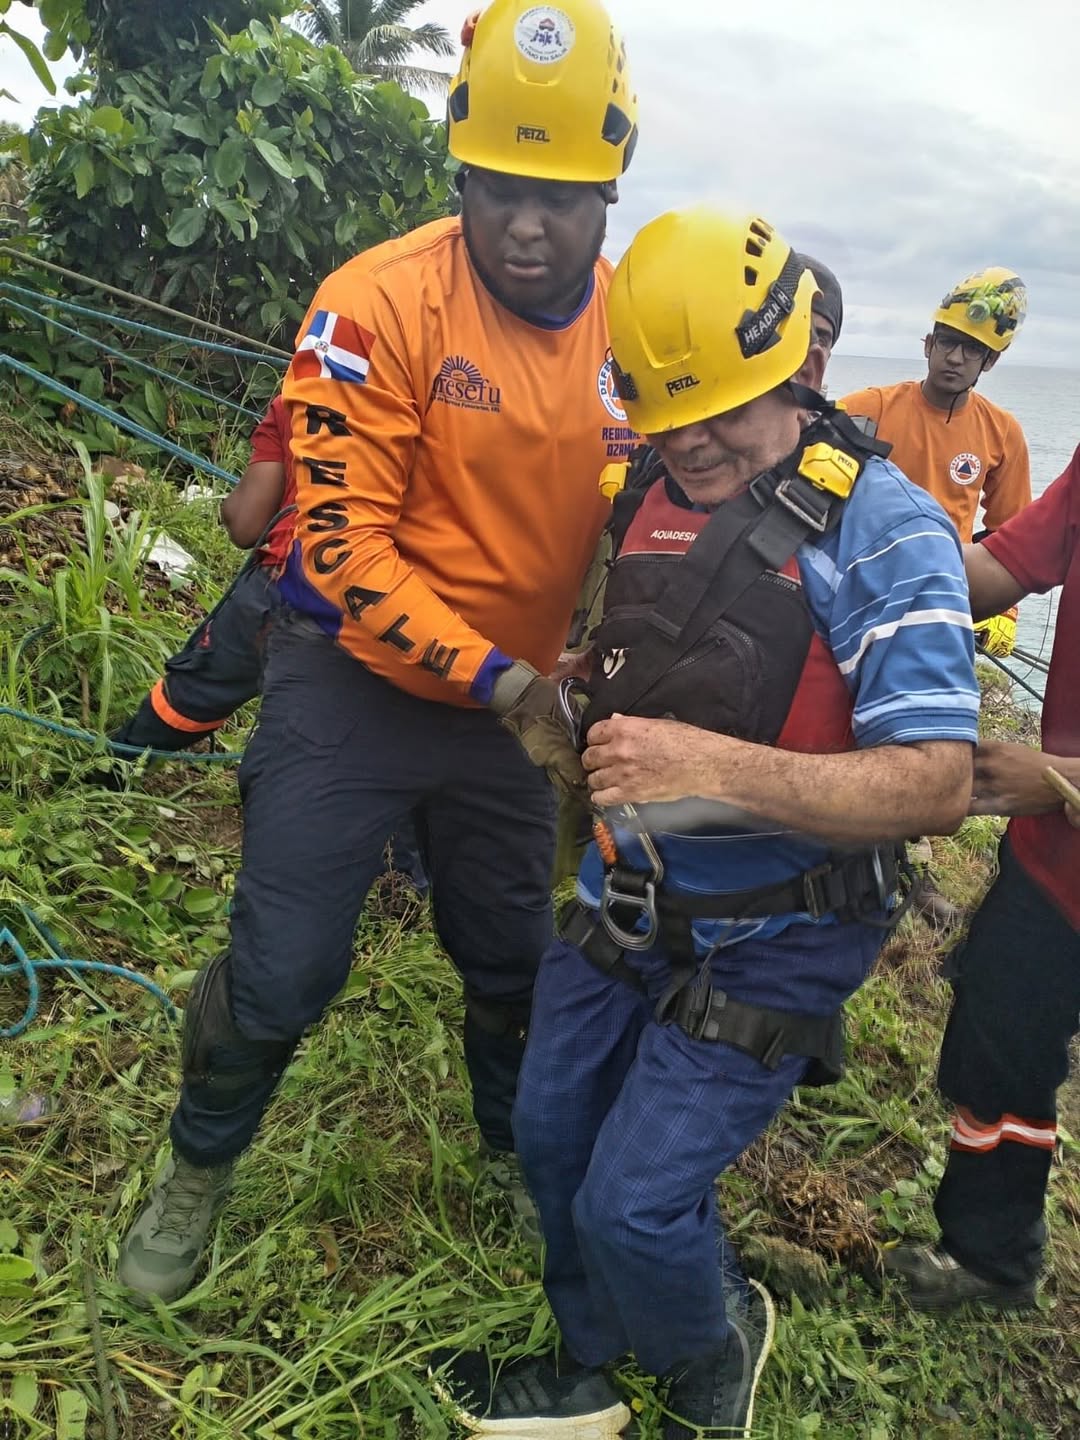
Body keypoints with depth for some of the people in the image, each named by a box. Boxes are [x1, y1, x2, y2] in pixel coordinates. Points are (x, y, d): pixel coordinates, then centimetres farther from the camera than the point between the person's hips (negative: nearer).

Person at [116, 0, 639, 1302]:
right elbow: (343, 543, -19)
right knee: (282, 970, 3)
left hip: (512, 696, 4)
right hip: (356, 681, -4)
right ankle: (197, 1174, 34)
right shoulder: (382, 302, -19)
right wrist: (496, 679, -24)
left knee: (516, 962, 17)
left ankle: (519, 1155, 46)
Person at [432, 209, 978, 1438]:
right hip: (622, 905, 7)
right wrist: (574, 708, 1)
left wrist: (714, 767, -37)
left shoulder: (885, 531, -19)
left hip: (766, 945, -6)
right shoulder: (650, 492, 1)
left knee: (633, 1205, -4)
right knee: (552, 1137, 16)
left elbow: (936, 784, -26)